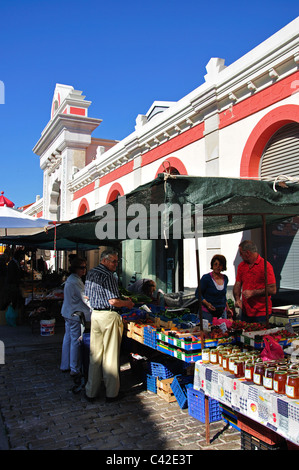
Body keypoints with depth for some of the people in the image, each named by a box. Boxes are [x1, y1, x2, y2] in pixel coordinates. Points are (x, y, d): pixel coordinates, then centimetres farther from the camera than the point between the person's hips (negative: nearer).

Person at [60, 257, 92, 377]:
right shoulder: (75, 281, -20)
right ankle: (75, 369, 5)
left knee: (68, 338, 16)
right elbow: (83, 299, -19)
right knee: (76, 341, -3)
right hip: (75, 314, -10)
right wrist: (92, 312, -11)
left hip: (68, 313, 11)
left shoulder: (70, 279, 12)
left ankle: (65, 365, 27)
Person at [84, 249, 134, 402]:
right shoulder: (108, 276, -16)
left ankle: (91, 392, 22)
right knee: (110, 355, 3)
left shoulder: (90, 273, 12)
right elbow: (113, 301, -19)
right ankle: (112, 393, 13)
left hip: (94, 315, 8)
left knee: (95, 354, 14)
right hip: (109, 316, -8)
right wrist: (127, 303, -3)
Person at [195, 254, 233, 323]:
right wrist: (207, 304, -21)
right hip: (207, 312, -5)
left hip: (222, 312, 5)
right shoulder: (206, 278, -10)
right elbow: (198, 293, -8)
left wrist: (227, 308, 19)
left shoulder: (225, 278, 7)